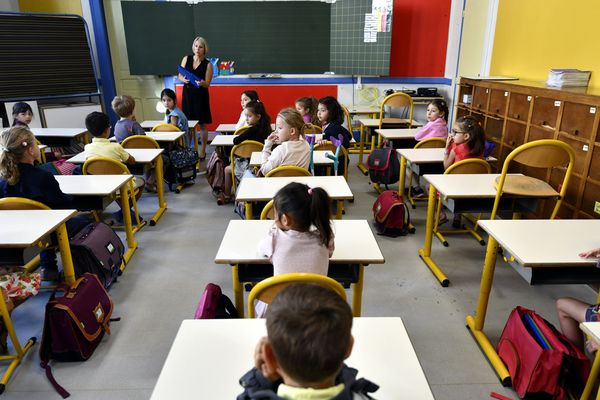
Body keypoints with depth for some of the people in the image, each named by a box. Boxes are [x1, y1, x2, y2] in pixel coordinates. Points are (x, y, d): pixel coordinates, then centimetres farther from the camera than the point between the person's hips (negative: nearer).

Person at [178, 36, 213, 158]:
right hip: (187, 94, 3)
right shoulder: (186, 59, 5)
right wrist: (184, 79, -15)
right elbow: (180, 76, 7)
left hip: (201, 96, -2)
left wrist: (201, 83, -27)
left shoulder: (207, 64, -3)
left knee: (202, 124, 3)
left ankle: (203, 151, 13)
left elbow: (207, 84, -5)